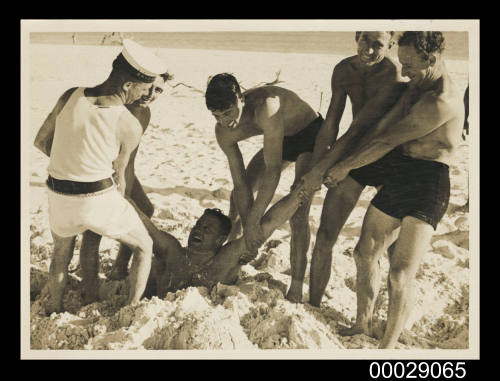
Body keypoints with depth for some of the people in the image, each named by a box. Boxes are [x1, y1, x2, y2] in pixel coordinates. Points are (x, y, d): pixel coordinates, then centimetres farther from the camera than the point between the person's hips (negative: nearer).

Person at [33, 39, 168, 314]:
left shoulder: (70, 96, -7)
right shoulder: (130, 126, -15)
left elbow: (41, 141, 4)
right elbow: (118, 175, -1)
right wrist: (120, 207, 19)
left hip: (59, 196, 4)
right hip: (99, 199, -4)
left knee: (61, 254, 34)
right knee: (144, 247, 23)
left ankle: (53, 312, 44)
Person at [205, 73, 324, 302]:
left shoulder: (266, 107, -41)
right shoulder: (223, 132, -18)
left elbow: (273, 170, -42)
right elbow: (241, 183, -15)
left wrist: (253, 220, -39)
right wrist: (247, 227, -20)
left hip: (313, 135, -7)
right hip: (283, 140, 7)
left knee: (298, 211, -21)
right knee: (238, 196, 6)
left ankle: (296, 289, -16)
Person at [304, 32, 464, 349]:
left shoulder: (442, 101, -21)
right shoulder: (417, 87, 12)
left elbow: (386, 141, -18)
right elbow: (384, 126, 11)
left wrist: (345, 167, -9)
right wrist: (348, 166, 8)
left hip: (427, 184, -9)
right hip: (397, 178, 10)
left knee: (401, 272, -11)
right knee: (365, 253, 13)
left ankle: (388, 346, 6)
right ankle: (363, 325, 30)